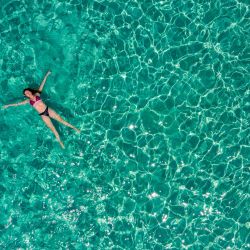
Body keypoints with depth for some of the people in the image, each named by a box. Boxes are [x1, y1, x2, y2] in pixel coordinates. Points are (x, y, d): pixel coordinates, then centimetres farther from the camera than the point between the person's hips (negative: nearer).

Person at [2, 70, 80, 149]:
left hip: (48, 110, 0)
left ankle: (74, 128, 9)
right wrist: (8, 105, 20)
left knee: (61, 120, -2)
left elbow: (42, 85, 6)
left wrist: (46, 75, 8)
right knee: (53, 129, -2)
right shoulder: (28, 101, 8)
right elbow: (18, 103, 15)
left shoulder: (37, 94, 7)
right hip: (43, 115, 0)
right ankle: (60, 142, 2)